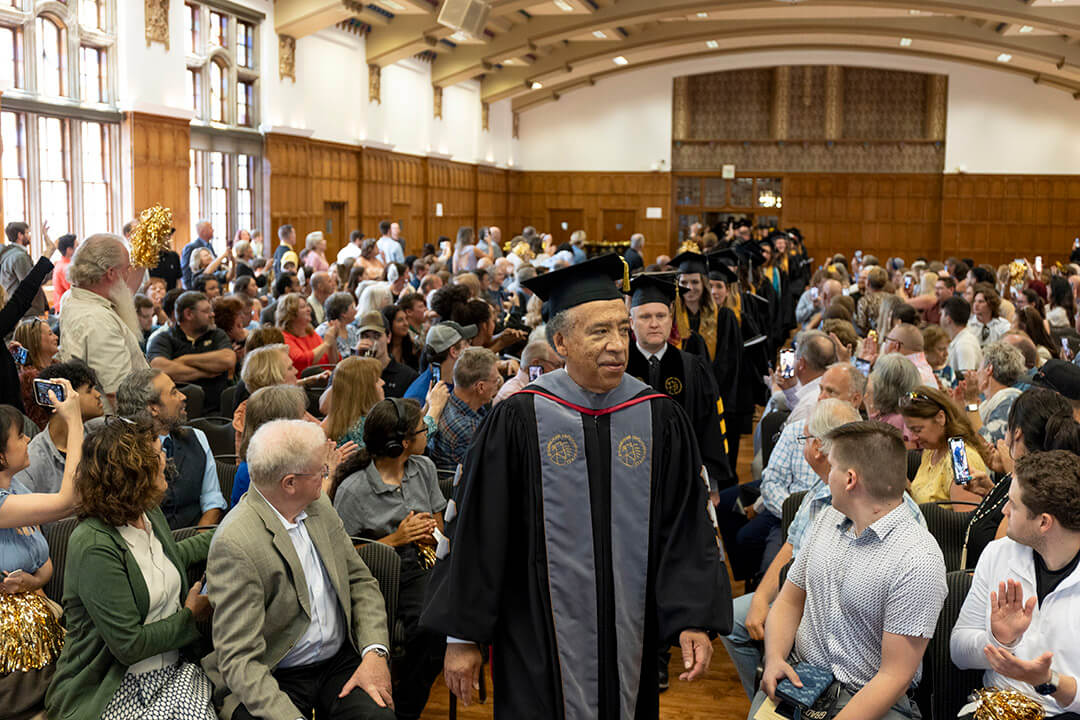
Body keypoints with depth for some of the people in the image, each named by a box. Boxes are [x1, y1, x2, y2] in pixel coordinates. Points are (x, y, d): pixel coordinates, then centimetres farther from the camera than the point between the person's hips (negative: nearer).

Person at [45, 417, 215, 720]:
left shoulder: (150, 515, 7)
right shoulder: (93, 546, -18)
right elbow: (129, 645, -18)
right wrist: (190, 615, -5)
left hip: (172, 670, 7)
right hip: (115, 687, -7)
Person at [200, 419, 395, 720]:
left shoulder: (319, 504, 3)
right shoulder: (234, 544, -20)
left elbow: (361, 582, 11)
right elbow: (239, 660, -21)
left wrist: (375, 651, -6)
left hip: (339, 661, 4)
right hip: (274, 680, -4)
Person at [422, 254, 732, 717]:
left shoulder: (660, 419, -1)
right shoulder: (519, 421, -8)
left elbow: (688, 528, 1)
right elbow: (475, 532, -4)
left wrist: (695, 621, -7)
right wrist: (462, 636, -3)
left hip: (630, 641, 3)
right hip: (540, 646, -2)